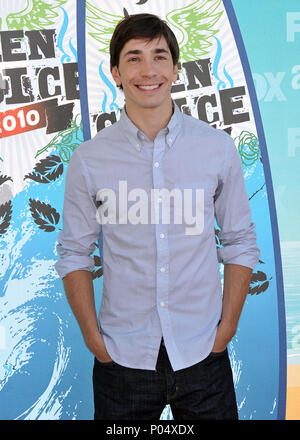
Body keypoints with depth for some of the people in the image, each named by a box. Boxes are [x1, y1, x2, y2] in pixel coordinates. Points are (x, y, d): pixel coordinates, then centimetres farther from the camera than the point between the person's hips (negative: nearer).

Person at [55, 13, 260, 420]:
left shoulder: (219, 149, -3)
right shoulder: (88, 160, -5)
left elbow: (241, 243, 3)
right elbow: (74, 254, 1)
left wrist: (226, 329, -1)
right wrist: (94, 339, -3)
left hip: (202, 357, 1)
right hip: (122, 360, 0)